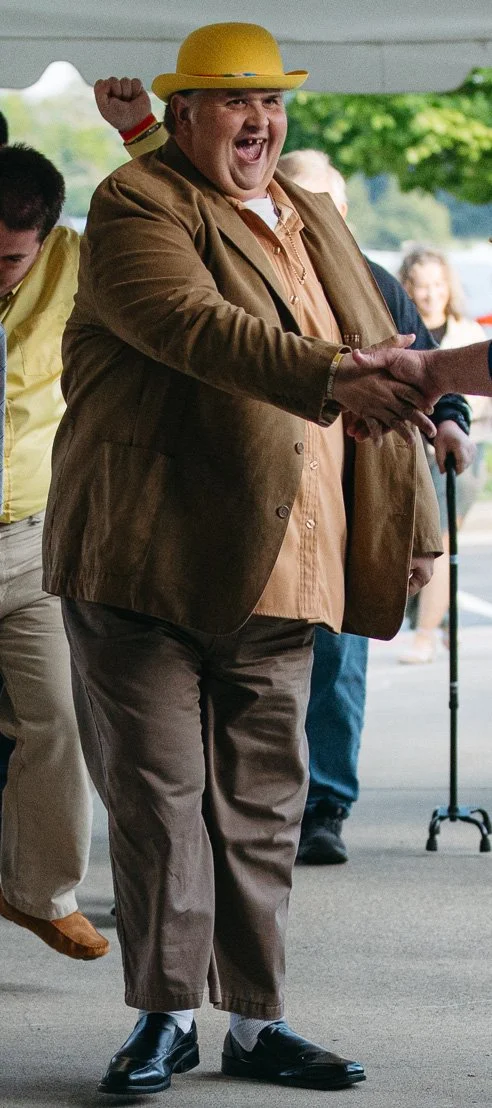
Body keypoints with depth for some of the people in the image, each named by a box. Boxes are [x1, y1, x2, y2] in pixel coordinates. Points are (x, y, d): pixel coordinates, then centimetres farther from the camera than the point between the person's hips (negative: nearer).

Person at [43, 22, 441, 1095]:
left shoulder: (315, 220, 17)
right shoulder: (135, 207, -7)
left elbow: (380, 357, 23)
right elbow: (197, 325, -25)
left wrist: (411, 522, 19)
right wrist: (330, 380, -37)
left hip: (276, 569, 6)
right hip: (146, 558, -6)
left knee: (264, 800, 9)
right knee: (158, 791, -2)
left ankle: (256, 1022, 16)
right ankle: (165, 1015, 8)